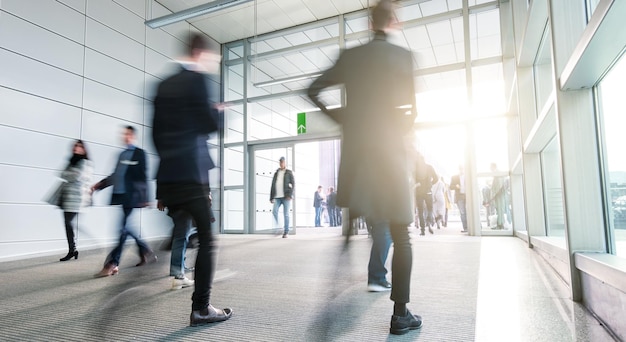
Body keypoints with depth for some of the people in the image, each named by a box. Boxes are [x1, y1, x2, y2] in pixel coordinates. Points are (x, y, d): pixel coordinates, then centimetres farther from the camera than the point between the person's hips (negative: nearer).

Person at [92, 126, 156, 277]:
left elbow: (142, 176, -7)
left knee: (122, 228, -9)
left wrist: (144, 198, -11)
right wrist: (99, 184, 15)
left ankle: (111, 265, -8)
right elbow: (116, 175, 23)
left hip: (130, 197, -7)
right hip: (119, 195, 8)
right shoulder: (122, 154, 19)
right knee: (124, 227, 10)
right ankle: (146, 252, 24)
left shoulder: (139, 153, -1)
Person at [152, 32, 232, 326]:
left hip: (167, 174, 8)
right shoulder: (196, 79, -4)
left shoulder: (164, 84, 17)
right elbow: (210, 124, -9)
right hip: (191, 172, -8)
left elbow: (156, 131, 17)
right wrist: (218, 111, 12)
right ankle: (201, 309, 4)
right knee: (206, 239, 0)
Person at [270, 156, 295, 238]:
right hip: (277, 197, 3)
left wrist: (290, 195, -18)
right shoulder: (276, 173, 16)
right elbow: (273, 186, 16)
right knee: (274, 212, -14)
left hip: (286, 196, -3)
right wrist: (271, 198, 10)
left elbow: (293, 184, -4)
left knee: (286, 214, -3)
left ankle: (286, 232, 5)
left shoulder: (289, 173, 5)